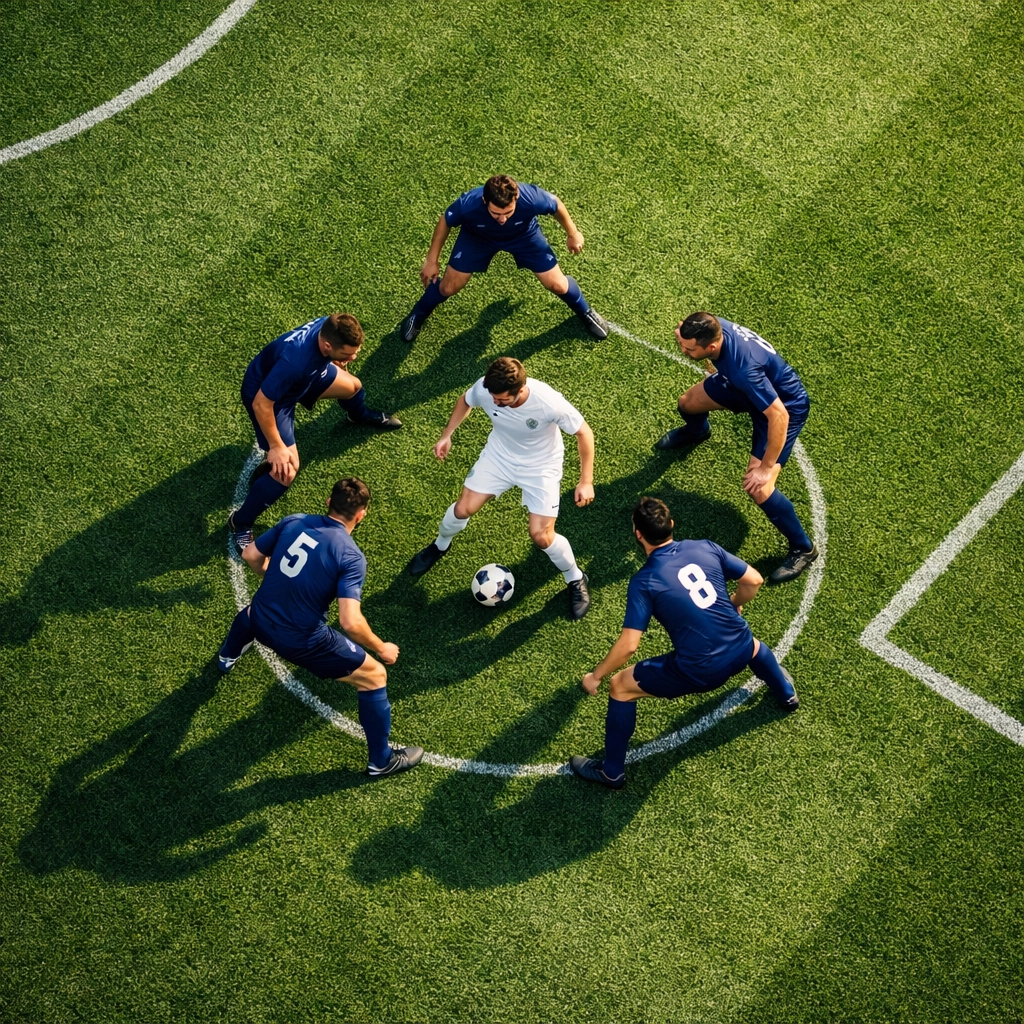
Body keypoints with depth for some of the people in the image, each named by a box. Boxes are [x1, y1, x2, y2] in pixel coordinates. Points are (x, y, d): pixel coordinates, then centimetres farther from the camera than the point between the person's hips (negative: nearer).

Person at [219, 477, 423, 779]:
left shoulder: (293, 522, -4)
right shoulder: (351, 557, -19)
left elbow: (251, 555, 10)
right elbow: (351, 622, -27)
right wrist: (381, 649, -9)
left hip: (260, 622, 6)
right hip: (302, 641, -6)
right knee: (375, 676, 13)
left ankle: (228, 656, 75)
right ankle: (382, 761, 26)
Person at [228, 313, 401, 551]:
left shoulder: (329, 328, -25)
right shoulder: (294, 361, -46)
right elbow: (261, 404, -35)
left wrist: (339, 365, 23)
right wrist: (276, 447, -25)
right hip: (267, 394, -7)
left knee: (353, 386, 20)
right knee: (287, 468, -15)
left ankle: (360, 416, 59)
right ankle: (240, 523, 4)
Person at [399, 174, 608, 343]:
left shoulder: (531, 198, -43)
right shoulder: (468, 204, -43)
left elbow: (556, 205, -18)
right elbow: (445, 223, -18)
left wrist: (572, 233, 0)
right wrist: (432, 260, -7)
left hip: (524, 235, 0)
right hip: (477, 237, 0)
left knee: (557, 285, 3)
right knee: (449, 286, 4)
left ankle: (585, 313, 37)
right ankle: (417, 316, 36)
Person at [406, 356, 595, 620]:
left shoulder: (549, 402, -38)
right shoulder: (484, 389, -28)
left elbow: (584, 433, -21)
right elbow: (465, 401, 0)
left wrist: (586, 481, -19)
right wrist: (446, 435, 0)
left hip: (540, 466, -3)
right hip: (499, 455, 3)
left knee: (541, 536, -10)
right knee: (463, 509, 2)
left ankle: (575, 579, 19)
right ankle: (440, 545, 37)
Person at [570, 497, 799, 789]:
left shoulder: (643, 582, -13)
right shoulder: (705, 548, -1)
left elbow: (628, 645, -16)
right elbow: (753, 580, 6)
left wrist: (596, 676, -1)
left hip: (699, 672, -5)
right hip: (741, 651, 5)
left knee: (620, 687, 13)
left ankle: (612, 772, 23)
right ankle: (786, 693, 67)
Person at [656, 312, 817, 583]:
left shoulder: (745, 369, -46)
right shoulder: (714, 328, -23)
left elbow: (778, 416, -39)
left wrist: (766, 467, -32)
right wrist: (685, 336, -7)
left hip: (786, 406, -8)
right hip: (758, 388, 8)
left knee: (757, 487, -18)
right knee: (687, 402, 19)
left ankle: (802, 549, 6)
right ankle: (696, 432, 61)